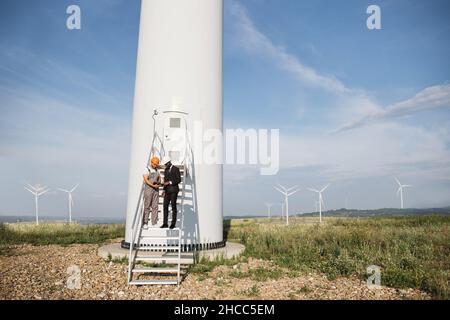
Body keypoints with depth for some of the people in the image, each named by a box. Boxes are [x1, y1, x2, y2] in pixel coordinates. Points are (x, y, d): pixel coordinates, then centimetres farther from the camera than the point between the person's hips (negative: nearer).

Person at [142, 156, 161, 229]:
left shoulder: (156, 170, 14)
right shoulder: (147, 169, -6)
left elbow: (159, 178, 12)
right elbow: (146, 180, -14)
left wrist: (159, 183, -10)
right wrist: (153, 185, -23)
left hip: (156, 189, 6)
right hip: (148, 188, -6)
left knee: (155, 206, 3)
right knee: (147, 206, -4)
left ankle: (154, 223, 7)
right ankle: (145, 223, 1)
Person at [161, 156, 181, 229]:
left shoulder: (176, 169, -7)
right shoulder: (166, 170, 15)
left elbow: (179, 180, -13)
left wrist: (169, 182, -19)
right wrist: (164, 190, 11)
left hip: (174, 190, -6)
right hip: (167, 191, 7)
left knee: (173, 206, -1)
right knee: (165, 206, 1)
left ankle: (173, 223, 7)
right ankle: (165, 223, 6)